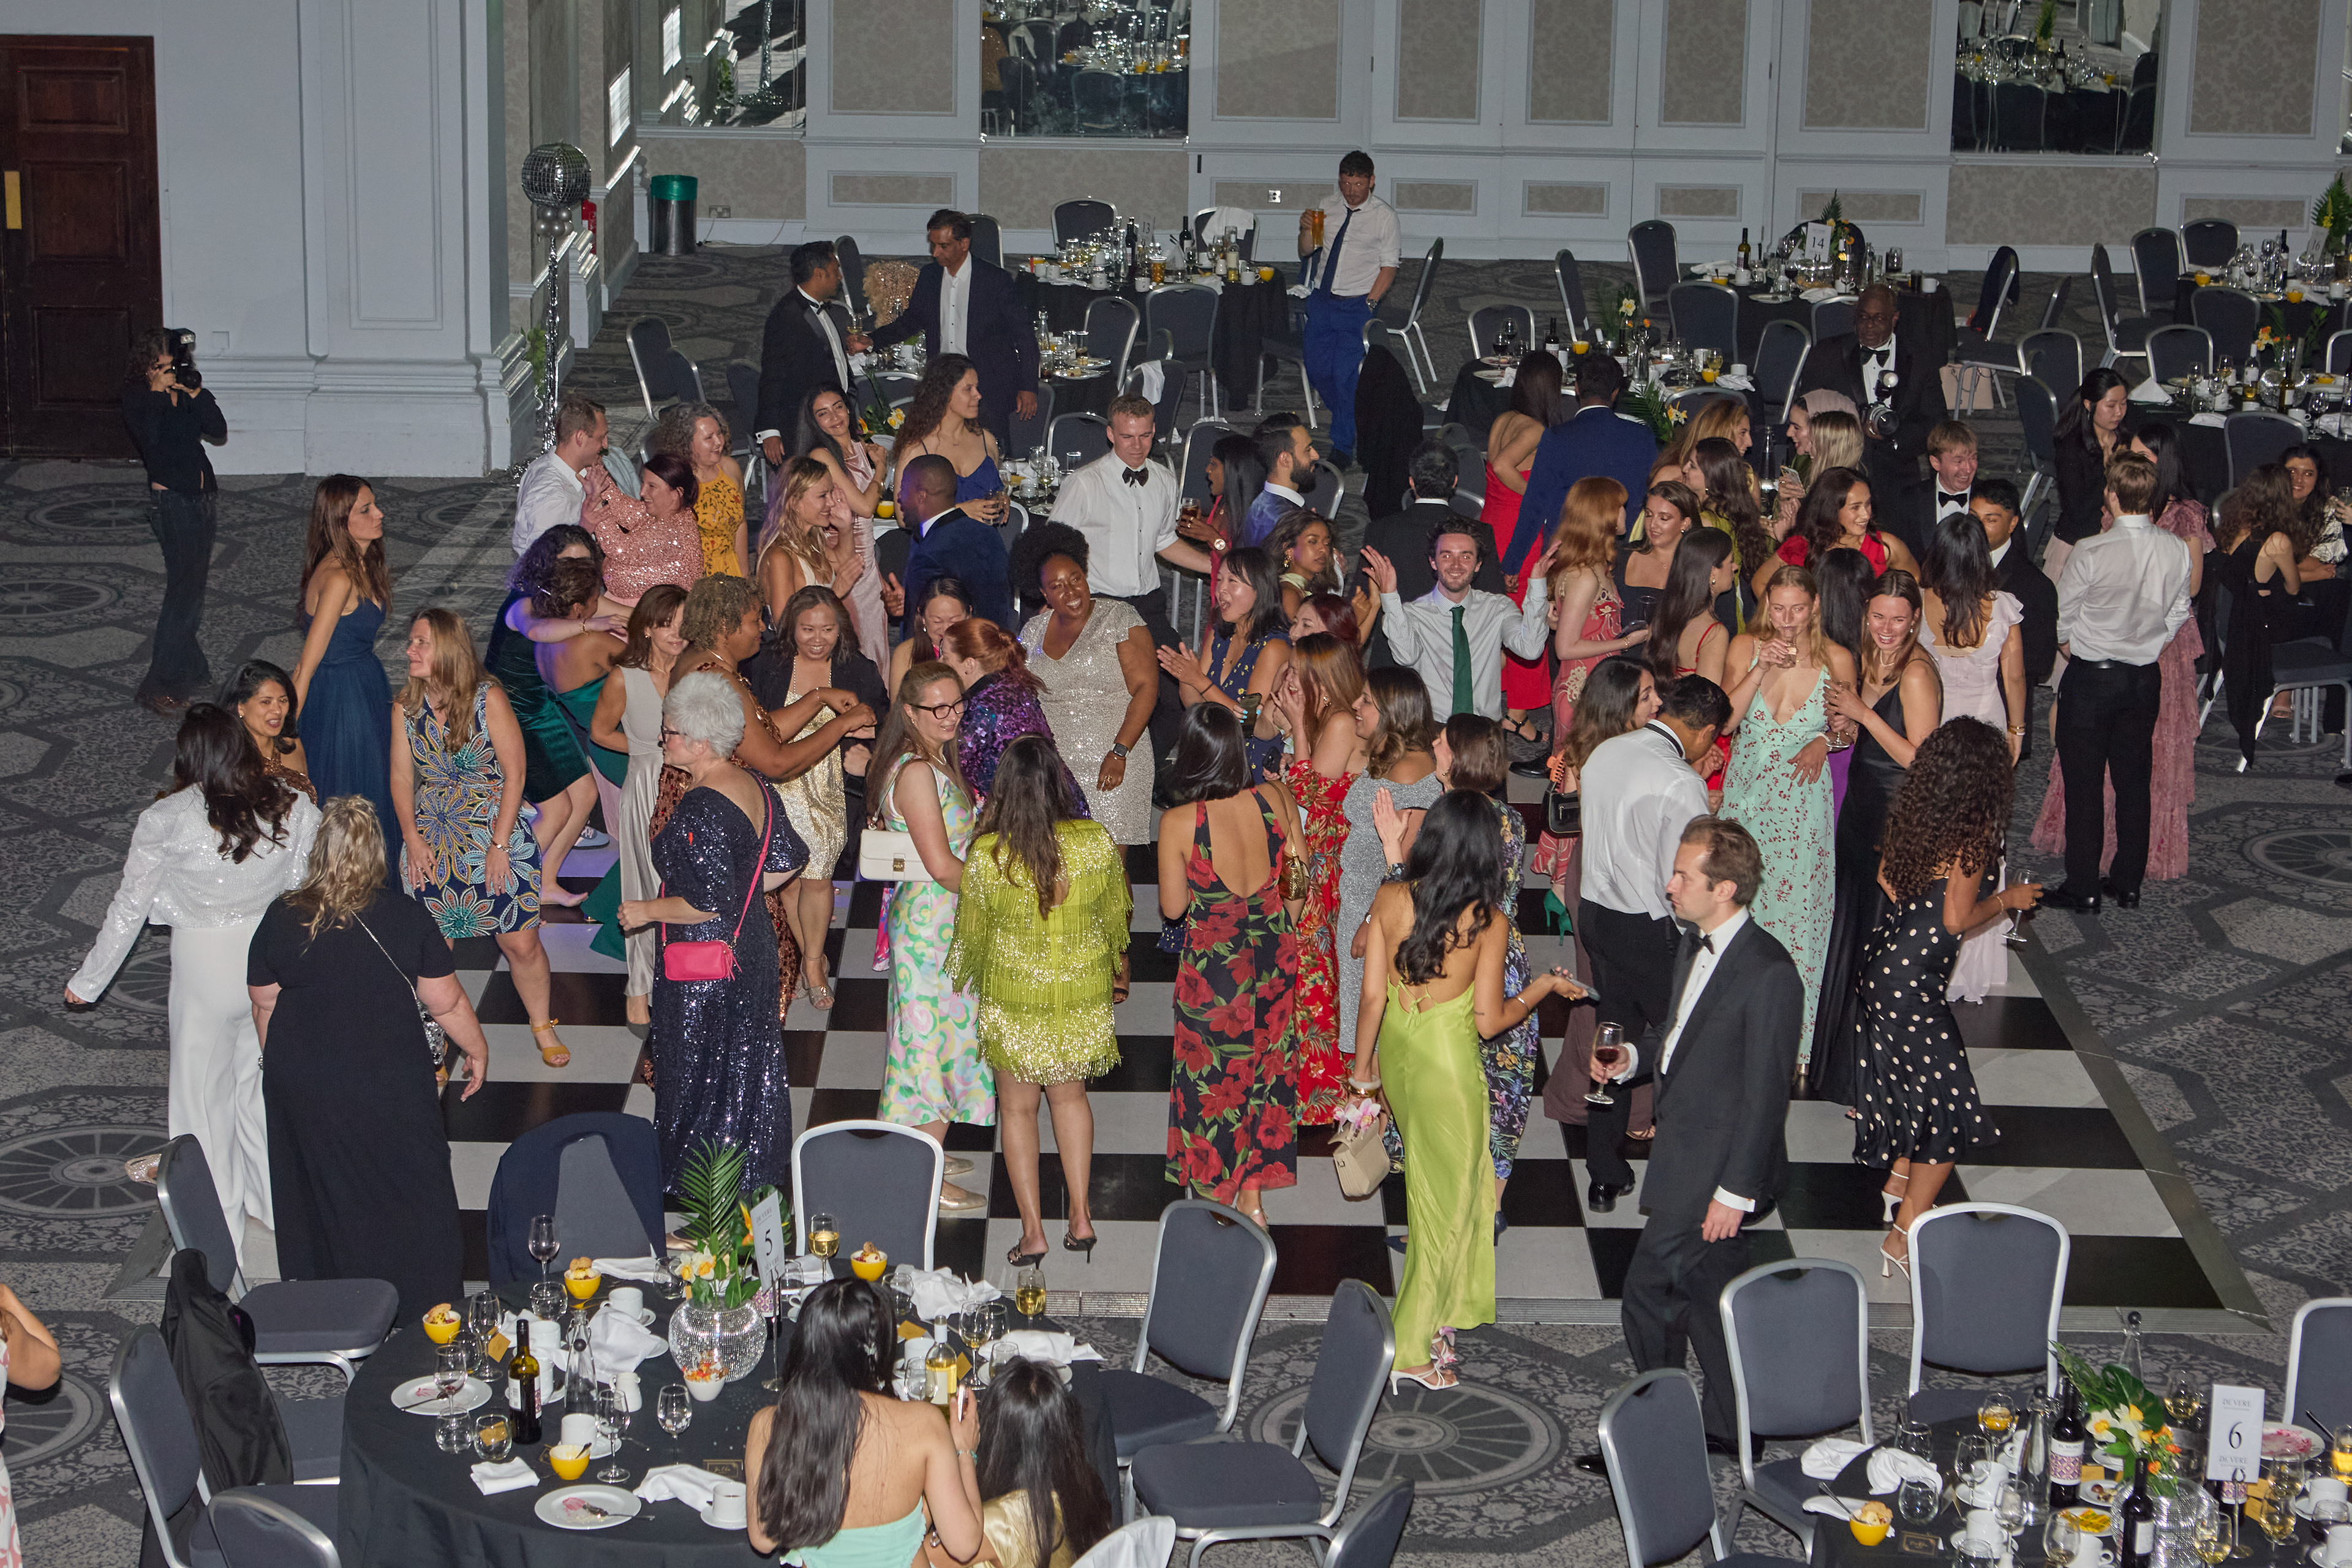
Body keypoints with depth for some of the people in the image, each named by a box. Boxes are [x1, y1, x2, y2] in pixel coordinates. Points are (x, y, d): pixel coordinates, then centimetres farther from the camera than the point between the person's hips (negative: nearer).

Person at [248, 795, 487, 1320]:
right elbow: (445, 1001, -6)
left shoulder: (281, 921, -6)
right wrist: (477, 1050, 10)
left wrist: (279, 1067, 20)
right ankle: (425, 1312, 16)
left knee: (319, 1195, 17)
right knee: (411, 1193, 10)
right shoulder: (404, 916, -12)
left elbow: (263, 1005, 5)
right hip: (389, 1078, -2)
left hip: (302, 1085, 3)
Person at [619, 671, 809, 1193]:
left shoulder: (702, 809, -26)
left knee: (702, 1076, 6)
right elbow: (791, 858, 11)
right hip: (753, 950, 9)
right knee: (750, 1066, 19)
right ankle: (760, 1176, 30)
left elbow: (711, 902, -27)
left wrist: (646, 910, -15)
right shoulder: (755, 788, 1)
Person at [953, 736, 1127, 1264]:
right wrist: (1115, 973, 22)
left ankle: (1032, 1232, 18)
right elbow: (1116, 916, 2)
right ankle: (1080, 1217, 23)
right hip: (1085, 998, 2)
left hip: (1013, 1002, -2)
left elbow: (972, 931, -4)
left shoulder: (987, 855, -21)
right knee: (1070, 1097, 23)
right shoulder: (1097, 843, -16)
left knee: (1018, 1109, 15)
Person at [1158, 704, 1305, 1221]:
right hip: (1274, 958, 4)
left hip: (1214, 963, -4)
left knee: (1213, 1080, 16)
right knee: (1262, 1068, 21)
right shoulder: (1275, 799, -13)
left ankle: (1217, 1199, 29)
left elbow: (1172, 908, -11)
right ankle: (1254, 1196, 33)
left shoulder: (1179, 823, -23)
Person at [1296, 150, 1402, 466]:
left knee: (1346, 375, -10)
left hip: (1358, 304, -5)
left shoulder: (1384, 215, -5)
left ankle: (1342, 446, 3)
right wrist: (1306, 230, -11)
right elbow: (1305, 252, 10)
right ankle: (1353, 418, 33)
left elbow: (1389, 267, -4)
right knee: (1317, 370, 6)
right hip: (1321, 299, 5)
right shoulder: (1326, 207, 6)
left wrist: (1369, 304, -13)